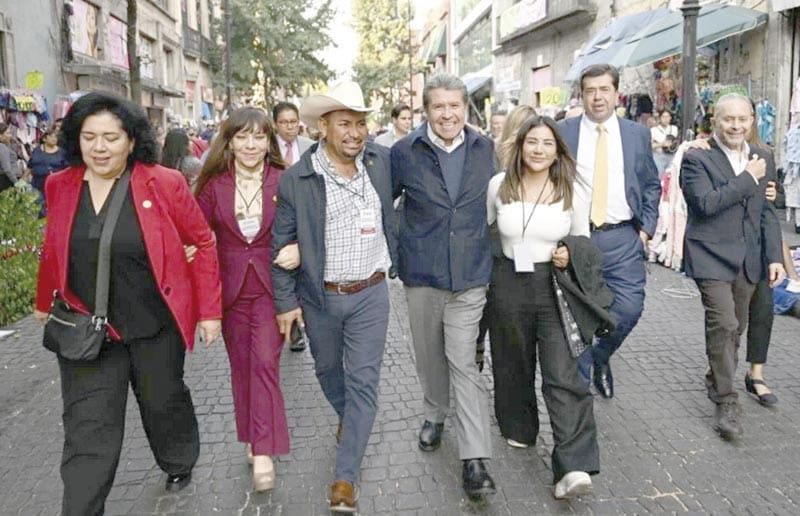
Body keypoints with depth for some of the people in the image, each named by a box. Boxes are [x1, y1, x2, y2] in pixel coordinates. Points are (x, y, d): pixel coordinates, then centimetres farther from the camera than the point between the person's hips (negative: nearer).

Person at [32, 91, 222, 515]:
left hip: (155, 326, -1)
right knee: (87, 430, 2)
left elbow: (203, 243, -6)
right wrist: (44, 302, 26)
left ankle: (180, 463, 47)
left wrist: (209, 311, -6)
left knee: (163, 402, 18)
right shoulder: (60, 186, -1)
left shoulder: (164, 184, -12)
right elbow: (53, 250, 14)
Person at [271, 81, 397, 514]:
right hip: (319, 298, 0)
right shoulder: (297, 178, -11)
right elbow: (281, 243, -6)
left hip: (370, 294, 1)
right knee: (328, 370, 20)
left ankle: (345, 476, 13)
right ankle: (348, 419, 51)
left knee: (363, 381, 1)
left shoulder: (381, 161, -5)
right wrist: (286, 301, -5)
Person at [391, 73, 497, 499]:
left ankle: (475, 459, 1)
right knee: (429, 355, 16)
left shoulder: (484, 148, 2)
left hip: (469, 272, 0)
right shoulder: (405, 152, -4)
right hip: (421, 272, 1)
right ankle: (434, 414, 42)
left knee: (464, 363, -3)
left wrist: (489, 249, 17)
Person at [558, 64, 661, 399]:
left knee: (629, 308, -4)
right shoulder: (563, 133, 2)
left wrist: (646, 228, 3)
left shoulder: (638, 134, 8)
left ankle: (600, 357, 25)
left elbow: (652, 186, 14)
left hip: (624, 238, 2)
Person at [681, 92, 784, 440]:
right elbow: (707, 203, -21)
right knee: (723, 324, -13)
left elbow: (767, 213, 13)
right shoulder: (697, 158, -7)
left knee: (735, 328, 15)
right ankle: (726, 403, -3)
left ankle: (717, 381, 37)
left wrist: (774, 256, 6)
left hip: (749, 259, 6)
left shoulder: (762, 159, 11)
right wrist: (748, 178, -15)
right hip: (712, 255, -6)